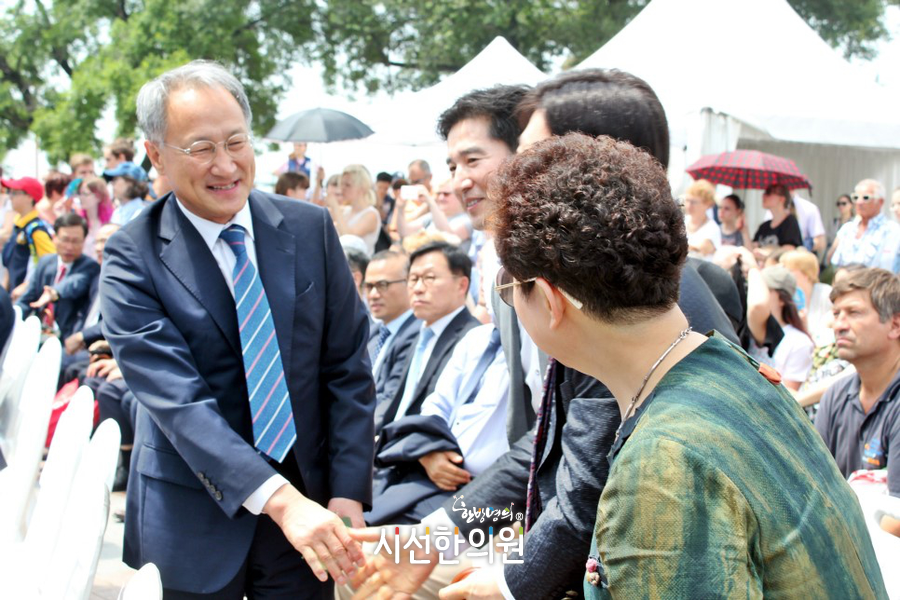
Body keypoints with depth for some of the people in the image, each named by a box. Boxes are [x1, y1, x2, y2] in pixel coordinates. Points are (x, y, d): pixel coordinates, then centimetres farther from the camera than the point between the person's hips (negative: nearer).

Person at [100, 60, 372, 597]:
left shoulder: (310, 228, -1)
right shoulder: (133, 259, -10)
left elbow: (349, 369, 0)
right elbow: (178, 400, -20)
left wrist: (348, 495, -9)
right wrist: (280, 500, -30)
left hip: (309, 498, 2)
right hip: (196, 515, -2)